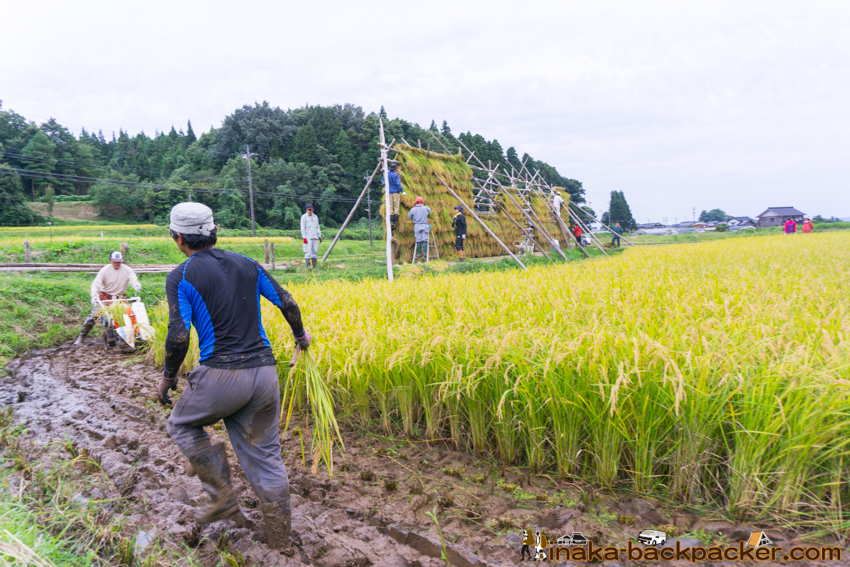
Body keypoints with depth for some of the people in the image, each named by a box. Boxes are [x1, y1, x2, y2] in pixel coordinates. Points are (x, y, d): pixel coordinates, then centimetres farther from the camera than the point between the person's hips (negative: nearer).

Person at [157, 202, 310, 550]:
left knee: (182, 425, 25)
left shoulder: (181, 277, -4)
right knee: (264, 453, 14)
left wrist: (167, 377, 3)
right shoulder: (246, 265, 10)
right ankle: (279, 537, 23)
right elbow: (287, 303, 12)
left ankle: (223, 497, 20)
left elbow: (179, 337, -12)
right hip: (264, 371, 5)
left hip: (221, 376, -5)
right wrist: (300, 334, 30)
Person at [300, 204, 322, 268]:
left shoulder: (315, 217, 16)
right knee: (308, 251, -8)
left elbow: (318, 227, 19)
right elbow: (303, 228, -4)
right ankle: (308, 265, -5)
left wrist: (319, 236, 11)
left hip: (315, 237, 5)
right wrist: (304, 237, -11)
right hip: (308, 237, -5)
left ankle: (314, 265, 6)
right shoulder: (304, 217, 0)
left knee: (315, 251, 2)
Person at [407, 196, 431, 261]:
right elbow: (429, 212, 23)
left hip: (417, 225, 0)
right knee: (424, 239, 2)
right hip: (424, 225, 0)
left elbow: (409, 216, 10)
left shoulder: (413, 209, -1)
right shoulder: (425, 208, 1)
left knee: (418, 240, 3)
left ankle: (419, 253, 5)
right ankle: (424, 253, -2)